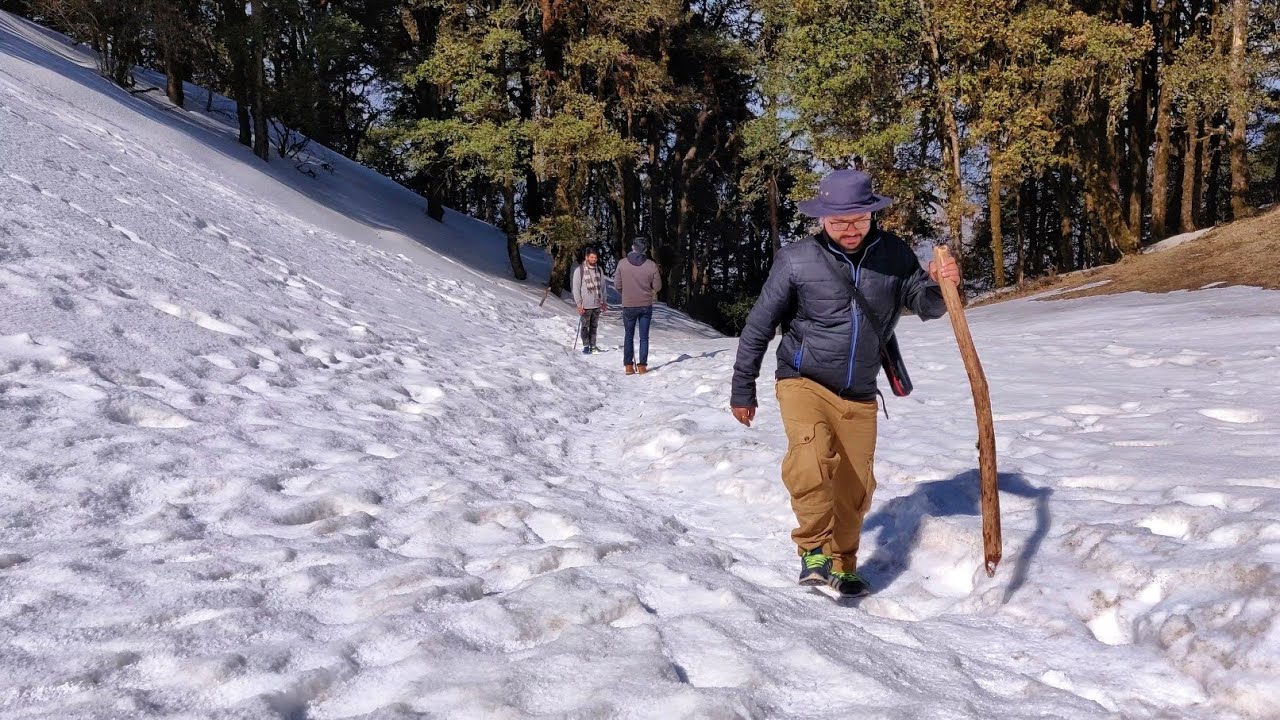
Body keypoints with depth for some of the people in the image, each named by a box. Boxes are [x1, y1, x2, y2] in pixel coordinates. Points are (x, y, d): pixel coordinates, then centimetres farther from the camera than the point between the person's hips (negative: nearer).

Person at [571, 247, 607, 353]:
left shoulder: (599, 270, 6)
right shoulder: (579, 270, -7)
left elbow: (602, 287, 14)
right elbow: (576, 288, -7)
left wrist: (604, 302, 13)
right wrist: (579, 304, -10)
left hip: (597, 305, 4)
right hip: (586, 305, -4)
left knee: (594, 326, 10)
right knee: (585, 326, 4)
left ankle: (593, 345, 19)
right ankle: (586, 346, 13)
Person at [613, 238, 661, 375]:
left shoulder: (622, 264, -9)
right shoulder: (652, 265, -10)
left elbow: (617, 284, -4)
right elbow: (657, 287, -4)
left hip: (628, 306, 0)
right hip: (646, 306, 0)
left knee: (628, 336, 13)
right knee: (644, 337, 8)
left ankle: (629, 365, 12)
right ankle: (642, 365, 8)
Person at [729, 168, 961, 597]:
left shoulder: (894, 256, -5)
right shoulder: (796, 261, -13)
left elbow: (926, 307, 3)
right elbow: (759, 326, -4)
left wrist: (940, 286, -22)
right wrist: (742, 390, 1)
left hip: (859, 395, 4)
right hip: (804, 382, -3)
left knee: (856, 487, 11)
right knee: (810, 454, -30)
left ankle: (842, 565, 32)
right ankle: (814, 549, -14)